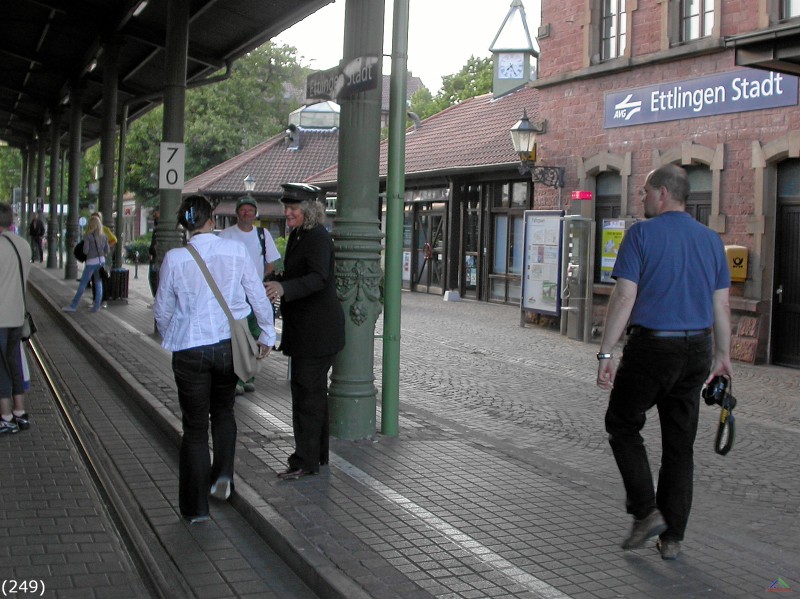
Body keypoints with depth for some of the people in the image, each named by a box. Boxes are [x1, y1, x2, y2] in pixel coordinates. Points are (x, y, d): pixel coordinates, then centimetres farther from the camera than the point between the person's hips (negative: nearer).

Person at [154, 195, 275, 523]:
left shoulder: (174, 258, -8)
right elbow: (257, 295, 1)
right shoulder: (236, 250, -6)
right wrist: (266, 333, 15)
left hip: (190, 348, -1)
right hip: (229, 345, 2)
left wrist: (170, 337, 21)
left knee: (195, 426, 8)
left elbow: (162, 309, 2)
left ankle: (196, 506, 13)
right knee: (223, 410, 26)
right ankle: (223, 474, 10)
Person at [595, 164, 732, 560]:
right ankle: (672, 536, 15)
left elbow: (624, 297, -13)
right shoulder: (711, 239, 9)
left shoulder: (642, 234, -8)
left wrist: (605, 353, -11)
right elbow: (721, 306, 11)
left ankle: (645, 510, 3)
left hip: (650, 347, -5)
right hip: (696, 350, 5)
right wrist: (722, 355, 20)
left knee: (622, 426, 14)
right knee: (680, 444, 11)